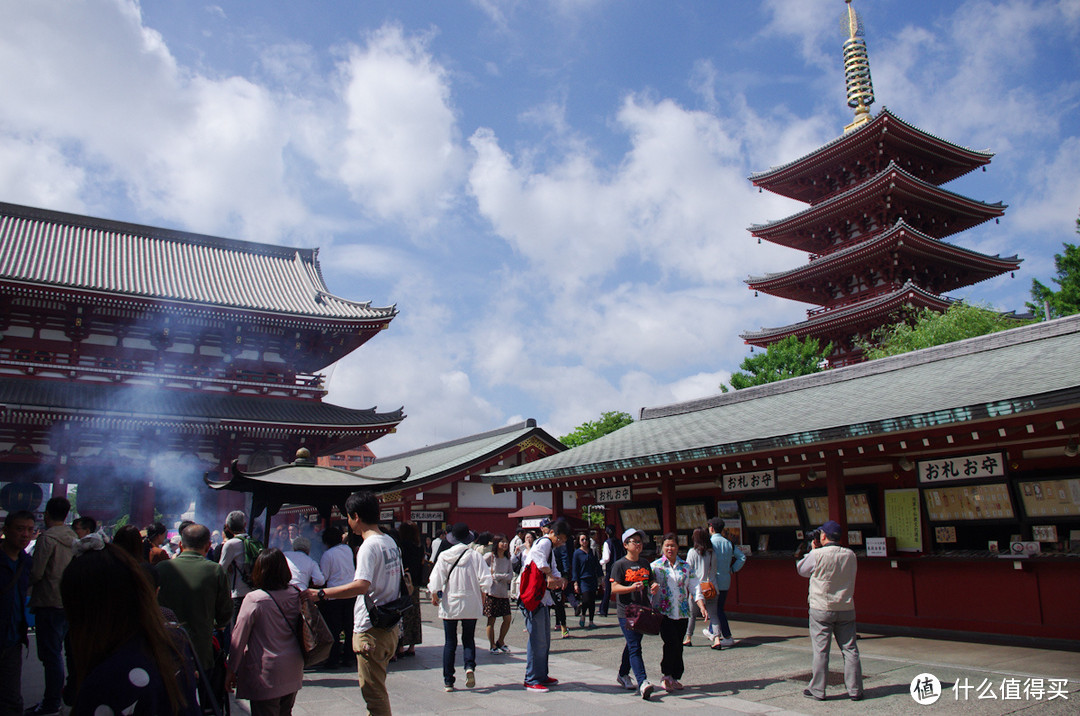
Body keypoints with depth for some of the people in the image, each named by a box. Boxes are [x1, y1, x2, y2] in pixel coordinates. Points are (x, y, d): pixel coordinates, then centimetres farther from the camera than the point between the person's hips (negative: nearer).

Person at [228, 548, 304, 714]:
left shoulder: (254, 599, -16)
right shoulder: (296, 594, -2)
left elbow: (238, 639, -9)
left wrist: (232, 670, 1)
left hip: (266, 675, -5)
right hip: (293, 671, 5)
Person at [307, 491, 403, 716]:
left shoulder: (369, 546, -19)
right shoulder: (390, 542, 9)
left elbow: (361, 586, -32)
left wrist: (321, 594, -31)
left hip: (371, 630, -9)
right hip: (390, 627, 9)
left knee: (374, 693, 1)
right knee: (377, 688, 21)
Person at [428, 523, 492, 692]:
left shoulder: (444, 556, -7)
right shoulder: (475, 555, -8)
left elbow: (436, 580, -10)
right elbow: (486, 579, -10)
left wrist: (434, 596, 6)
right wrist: (482, 595, 7)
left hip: (449, 605, 0)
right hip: (471, 604, 0)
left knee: (450, 642, 9)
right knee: (468, 638, 15)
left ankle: (448, 681, 9)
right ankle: (470, 666, -10)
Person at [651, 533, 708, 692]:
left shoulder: (686, 567, 11)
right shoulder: (655, 566, 4)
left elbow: (695, 587, 7)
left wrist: (702, 606, -6)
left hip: (682, 613, 3)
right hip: (663, 612, -3)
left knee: (678, 646, 5)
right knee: (672, 644, -14)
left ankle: (675, 677, 20)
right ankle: (667, 675, 4)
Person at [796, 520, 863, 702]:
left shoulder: (817, 555, -13)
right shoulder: (850, 555, 1)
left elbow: (802, 569, 3)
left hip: (821, 610, -3)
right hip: (846, 610, 4)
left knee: (820, 651, 3)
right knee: (850, 650, 9)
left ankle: (817, 690, 10)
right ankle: (855, 690, 12)